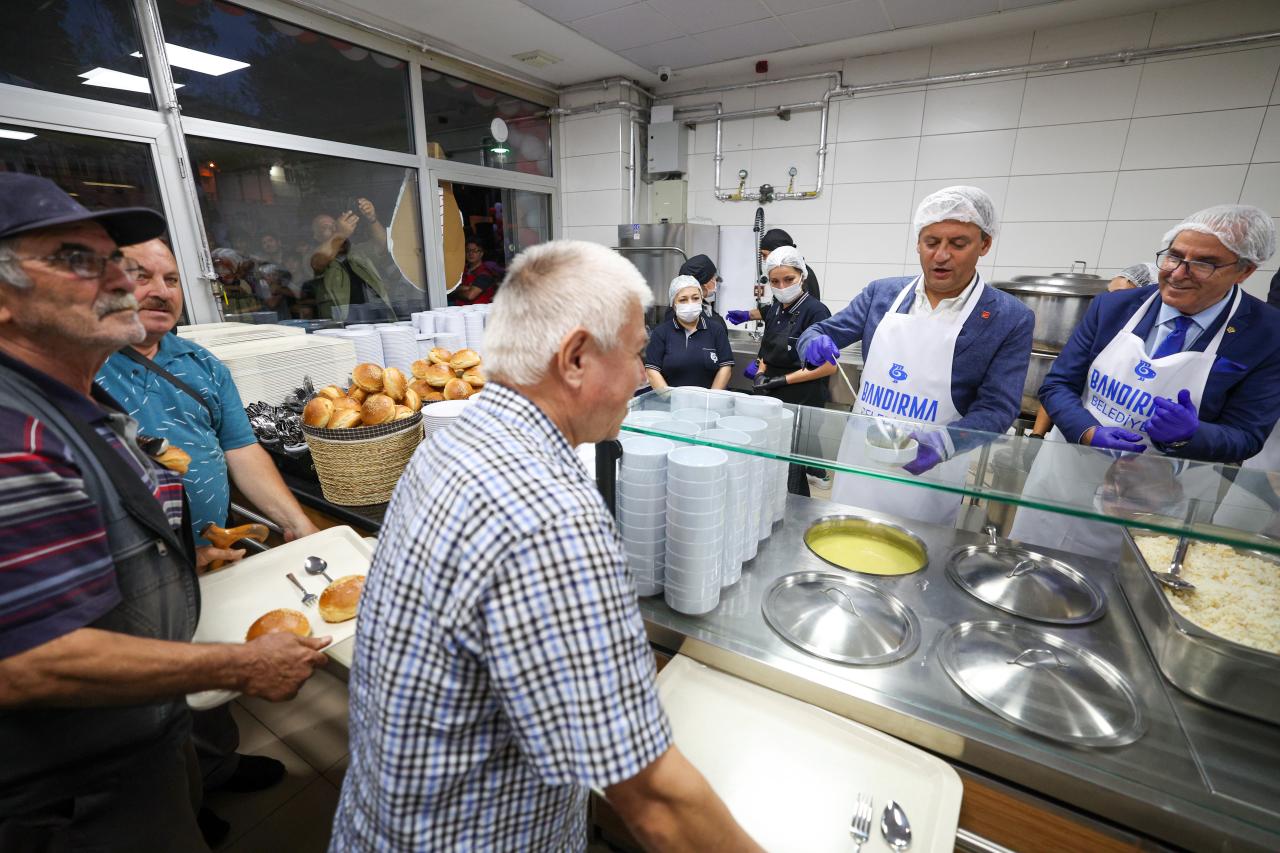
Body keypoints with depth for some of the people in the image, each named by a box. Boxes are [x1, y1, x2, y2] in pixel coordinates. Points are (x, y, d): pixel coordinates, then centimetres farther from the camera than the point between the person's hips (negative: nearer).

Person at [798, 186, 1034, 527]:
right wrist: (816, 344, -18)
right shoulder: (881, 293, 1)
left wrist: (942, 443, -29)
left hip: (926, 473, -2)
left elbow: (996, 408, -10)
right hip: (858, 458, 3)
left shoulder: (1011, 319, -6)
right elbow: (820, 332, 6)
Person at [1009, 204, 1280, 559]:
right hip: (1062, 481, 2)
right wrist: (1090, 433, -23)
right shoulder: (1112, 306, -4)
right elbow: (1056, 385, -5)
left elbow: (1245, 438, -5)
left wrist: (1186, 435, -28)